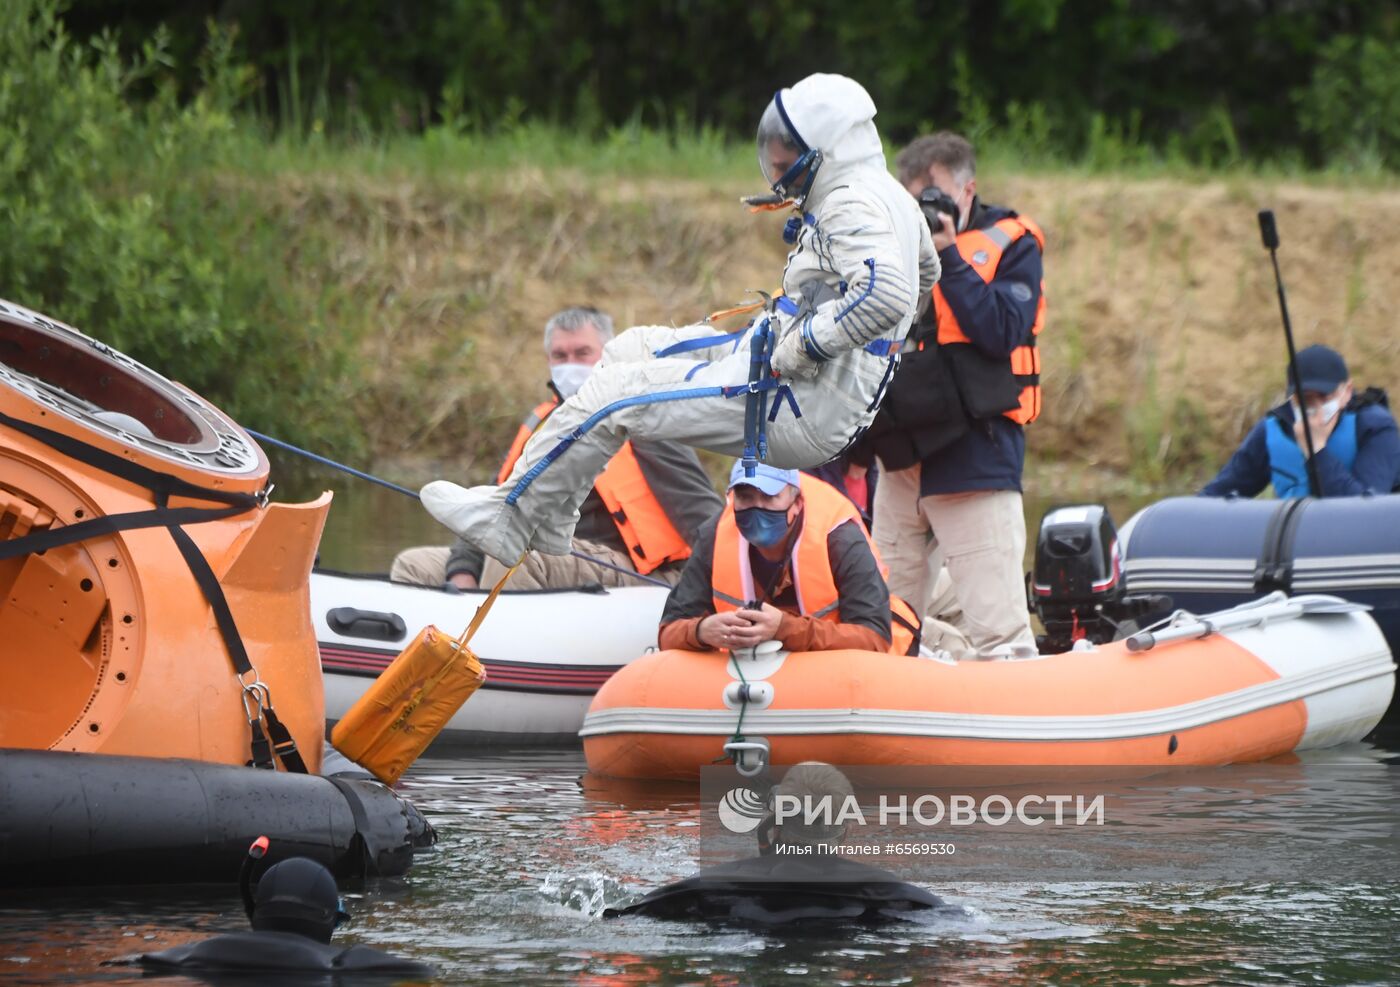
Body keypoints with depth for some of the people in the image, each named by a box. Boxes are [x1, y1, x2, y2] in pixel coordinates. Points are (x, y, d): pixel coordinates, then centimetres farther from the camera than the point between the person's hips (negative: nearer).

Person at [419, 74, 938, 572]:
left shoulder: (853, 204, -17)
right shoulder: (887, 198, 14)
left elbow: (887, 294, -34)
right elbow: (925, 273, 33)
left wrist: (802, 346, -23)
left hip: (805, 411, -11)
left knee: (615, 395, -8)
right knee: (632, 350, 15)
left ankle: (510, 517, 7)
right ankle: (546, 527, 12)